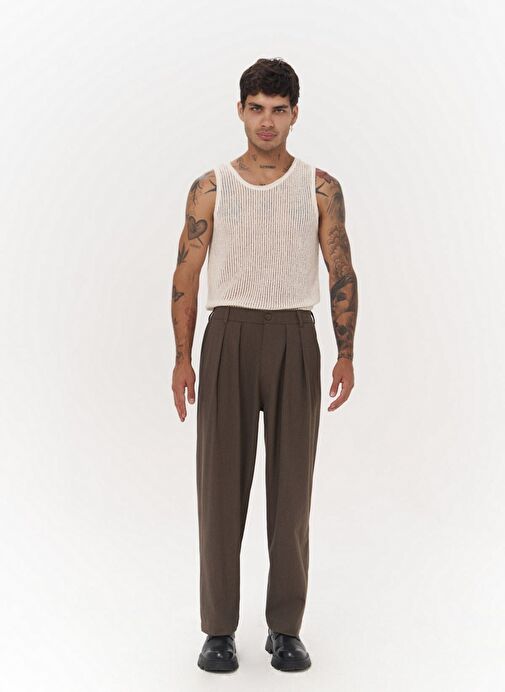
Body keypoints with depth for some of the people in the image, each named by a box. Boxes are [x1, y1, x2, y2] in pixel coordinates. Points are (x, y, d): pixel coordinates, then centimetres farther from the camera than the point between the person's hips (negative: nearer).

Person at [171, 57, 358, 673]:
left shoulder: (320, 188, 6)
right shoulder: (211, 187, 6)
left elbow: (341, 273, 6)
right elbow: (186, 276, 5)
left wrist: (346, 356, -1)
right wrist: (182, 360, -1)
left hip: (294, 339, 0)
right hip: (228, 338, 0)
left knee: (291, 485, 3)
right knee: (221, 483, 1)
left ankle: (285, 628, 16)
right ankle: (219, 629, 13)